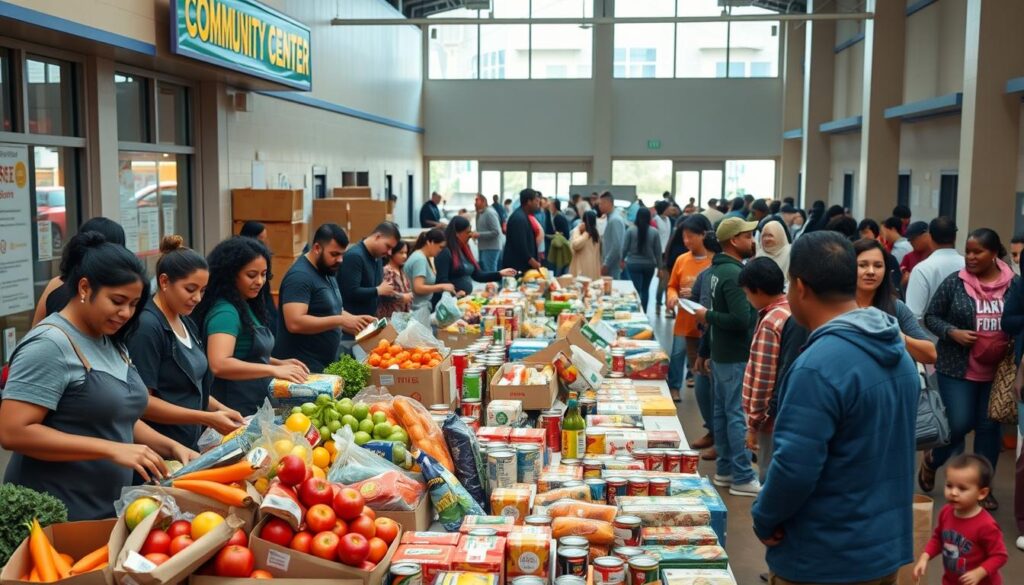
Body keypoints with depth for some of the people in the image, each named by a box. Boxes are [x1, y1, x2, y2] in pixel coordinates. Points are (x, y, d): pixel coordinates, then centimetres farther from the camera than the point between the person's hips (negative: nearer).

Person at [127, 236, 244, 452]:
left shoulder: (185, 322, 8)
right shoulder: (147, 327, -17)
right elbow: (142, 402, -20)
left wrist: (221, 410, 3)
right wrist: (207, 419, -22)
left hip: (190, 444, 8)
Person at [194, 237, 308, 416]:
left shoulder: (248, 307, 9)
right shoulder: (224, 312, -18)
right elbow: (219, 365, -32)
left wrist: (279, 363, 5)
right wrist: (273, 370, -35)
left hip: (255, 409, 9)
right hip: (233, 412, -9)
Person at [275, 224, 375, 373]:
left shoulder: (328, 272, 12)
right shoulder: (299, 276, -17)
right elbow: (294, 323, -27)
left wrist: (355, 320, 4)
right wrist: (341, 321, -27)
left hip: (326, 365, 9)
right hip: (303, 368, -9)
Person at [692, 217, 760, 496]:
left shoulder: (718, 268, 10)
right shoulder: (734, 274, -20)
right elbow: (742, 319, -27)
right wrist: (708, 316, -16)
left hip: (721, 352, 10)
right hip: (736, 356, -10)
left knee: (722, 411, 14)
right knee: (738, 415, -4)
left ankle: (725, 469, 24)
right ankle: (742, 478, 1)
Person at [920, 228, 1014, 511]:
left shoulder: (1013, 284, -2)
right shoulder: (955, 282, -6)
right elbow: (931, 316, 0)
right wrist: (953, 333, -16)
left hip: (998, 371, 2)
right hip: (958, 368, -2)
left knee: (990, 426, 8)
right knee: (960, 424, -2)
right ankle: (933, 459, 28)